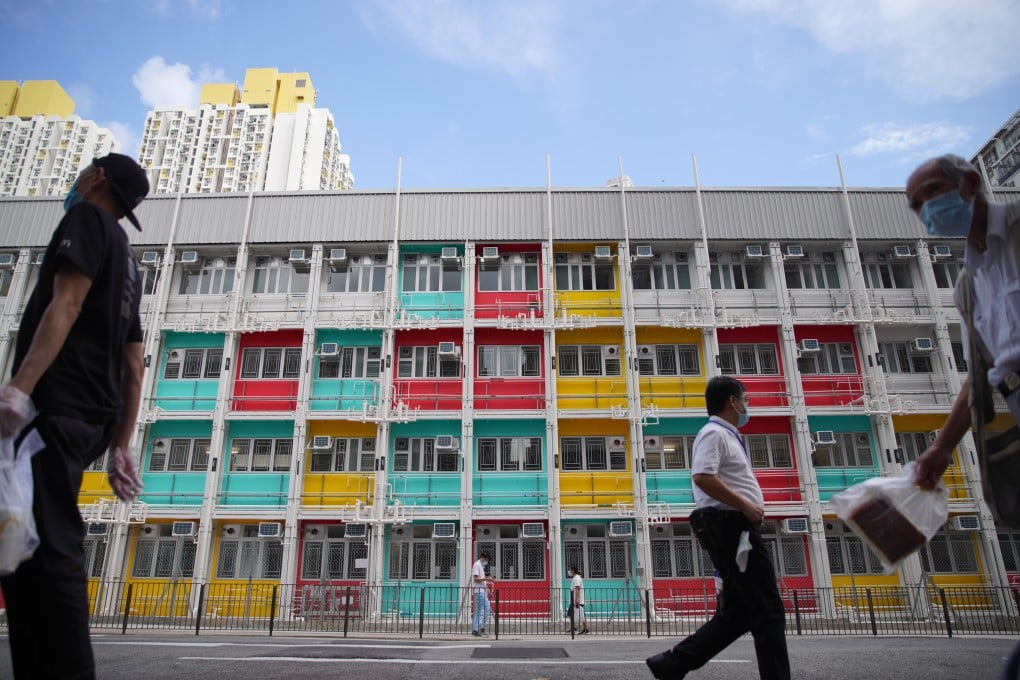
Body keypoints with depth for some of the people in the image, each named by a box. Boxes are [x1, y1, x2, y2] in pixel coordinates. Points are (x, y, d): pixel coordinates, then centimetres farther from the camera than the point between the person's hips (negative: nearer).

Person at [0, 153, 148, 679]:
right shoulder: (127, 265, 27)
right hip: (90, 417, 9)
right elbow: (133, 369, 21)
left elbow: (66, 303, -14)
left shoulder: (86, 217, 4)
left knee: (43, 548, -13)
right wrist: (120, 447, 20)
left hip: (55, 406, -9)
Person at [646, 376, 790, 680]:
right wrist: (745, 506, -19)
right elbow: (703, 477, -24)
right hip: (732, 526, -10)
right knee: (768, 614, -4)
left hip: (734, 529, 10)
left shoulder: (725, 436, 23)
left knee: (737, 612, 10)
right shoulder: (714, 433, -9)